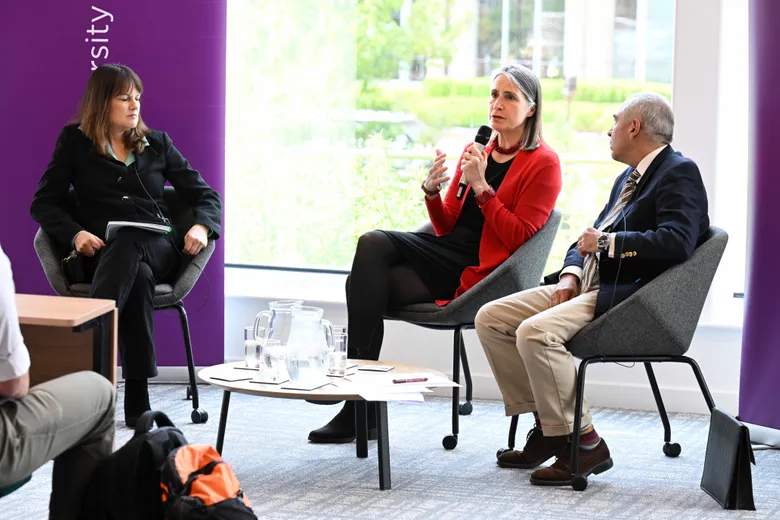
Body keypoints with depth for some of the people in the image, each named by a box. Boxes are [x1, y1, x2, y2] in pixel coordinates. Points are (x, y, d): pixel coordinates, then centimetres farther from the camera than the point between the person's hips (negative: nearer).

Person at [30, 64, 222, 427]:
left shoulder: (157, 143, 21)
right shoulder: (74, 142, 15)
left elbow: (206, 196, 19)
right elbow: (43, 203, 9)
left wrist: (201, 226, -6)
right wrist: (75, 234, -13)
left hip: (159, 250, 1)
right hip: (104, 254, -1)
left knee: (128, 246, -39)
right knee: (138, 277, -40)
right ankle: (137, 400, -49)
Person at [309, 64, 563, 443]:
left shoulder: (543, 164, -2)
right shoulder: (477, 151, 18)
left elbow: (519, 239, -11)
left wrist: (480, 187, -16)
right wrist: (432, 190, -2)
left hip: (477, 272, -6)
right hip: (447, 250, 6)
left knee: (366, 285, -21)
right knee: (372, 245, -24)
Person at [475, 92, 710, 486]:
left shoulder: (679, 173, -9)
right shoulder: (628, 177, 22)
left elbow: (676, 242, -25)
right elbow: (590, 237, 23)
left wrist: (607, 242, -16)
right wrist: (570, 274, 2)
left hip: (628, 297, -10)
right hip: (589, 286, 10)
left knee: (535, 332, -31)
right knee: (490, 318, 3)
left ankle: (583, 442, -19)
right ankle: (547, 425, 6)